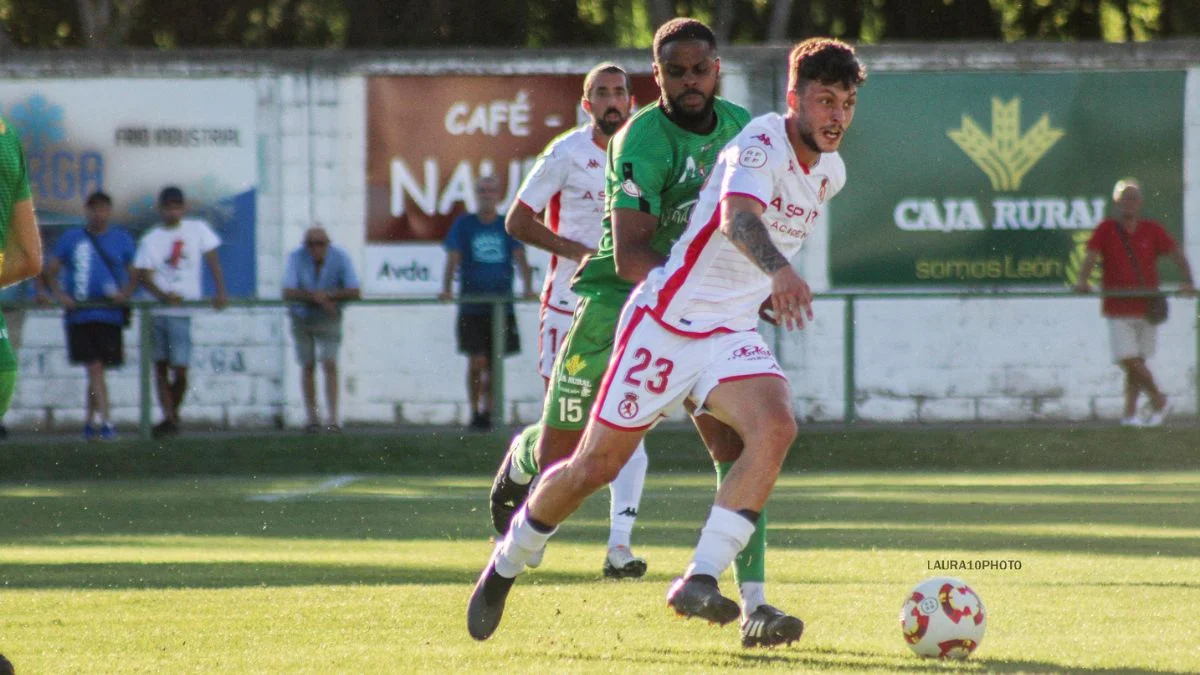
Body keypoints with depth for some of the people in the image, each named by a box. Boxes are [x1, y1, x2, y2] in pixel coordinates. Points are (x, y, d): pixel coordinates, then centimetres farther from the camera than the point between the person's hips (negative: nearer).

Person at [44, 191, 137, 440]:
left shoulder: (122, 240, 9)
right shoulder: (71, 239, 6)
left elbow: (134, 275, 12)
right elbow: (51, 270, 9)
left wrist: (125, 294, -8)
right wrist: (59, 295, -8)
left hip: (110, 315, 2)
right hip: (80, 315, -2)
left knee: (96, 370, 8)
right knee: (94, 369, -10)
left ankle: (90, 422, 21)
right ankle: (106, 422, -15)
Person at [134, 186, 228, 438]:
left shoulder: (197, 229, 4)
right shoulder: (151, 239, 4)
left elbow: (213, 260, 4)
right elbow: (144, 275, -5)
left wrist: (220, 292, -8)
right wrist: (163, 296, -22)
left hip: (184, 312, -2)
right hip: (158, 311, 2)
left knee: (180, 370, -7)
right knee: (160, 366, 2)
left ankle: (173, 414, 13)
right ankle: (168, 417, 6)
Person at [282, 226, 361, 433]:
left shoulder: (340, 258, -18)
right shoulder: (296, 258, -19)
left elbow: (355, 293, -19)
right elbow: (288, 293, -27)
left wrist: (328, 295, -29)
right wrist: (314, 296, -38)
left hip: (328, 319, -1)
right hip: (301, 317, 1)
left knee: (330, 365, -15)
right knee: (308, 367, 7)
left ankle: (334, 417, -19)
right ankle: (312, 416, 16)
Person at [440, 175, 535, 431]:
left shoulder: (508, 226, 8)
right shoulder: (463, 224, 5)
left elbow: (520, 257, -2)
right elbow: (453, 258, -4)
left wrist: (528, 288, -18)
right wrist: (447, 289, -19)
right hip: (472, 307, -2)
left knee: (493, 363, 5)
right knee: (477, 362, -7)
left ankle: (487, 412, 15)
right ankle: (475, 412, 1)